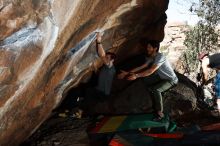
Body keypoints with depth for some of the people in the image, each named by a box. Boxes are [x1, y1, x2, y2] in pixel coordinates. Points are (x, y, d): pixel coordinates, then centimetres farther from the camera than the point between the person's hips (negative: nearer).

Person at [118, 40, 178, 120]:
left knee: (156, 89, -29)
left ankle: (160, 113, -17)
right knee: (145, 80, 2)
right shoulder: (150, 58, -1)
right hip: (162, 77, 9)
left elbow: (151, 71, -37)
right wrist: (127, 73, -13)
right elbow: (141, 67, -5)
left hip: (171, 79, -9)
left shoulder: (160, 57, -27)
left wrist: (136, 75, -43)